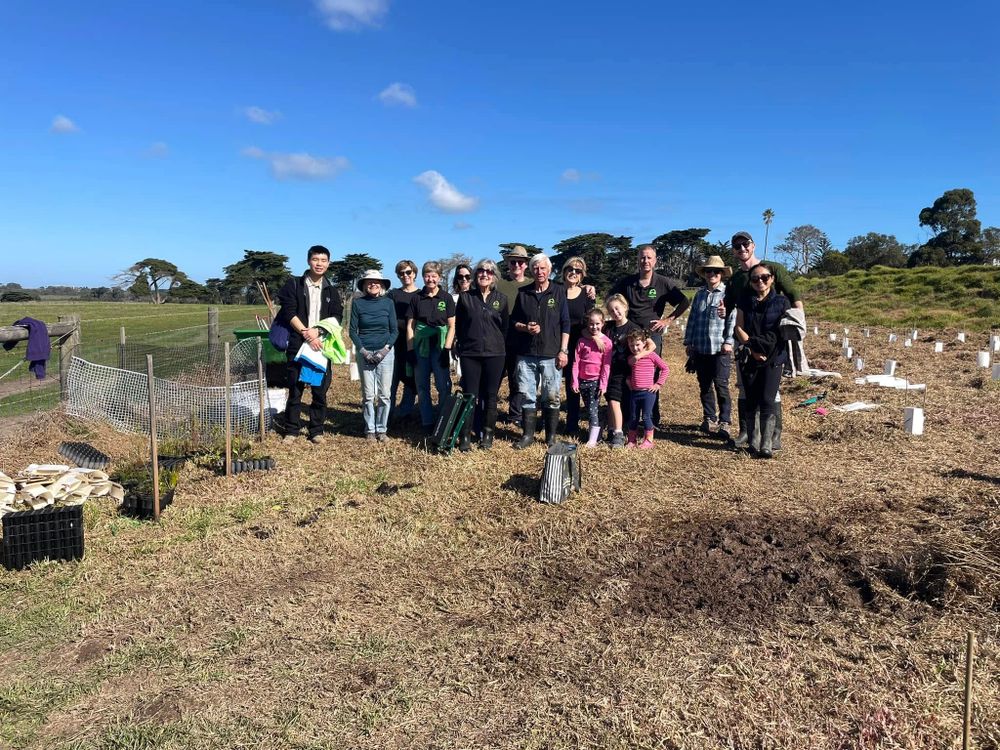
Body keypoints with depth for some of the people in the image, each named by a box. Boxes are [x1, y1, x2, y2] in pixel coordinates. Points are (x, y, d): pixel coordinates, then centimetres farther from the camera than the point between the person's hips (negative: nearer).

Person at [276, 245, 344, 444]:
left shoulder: (331, 290, 13)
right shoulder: (294, 284, 5)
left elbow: (336, 317, 4)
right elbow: (289, 312, -4)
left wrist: (317, 331, -12)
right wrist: (306, 333, -14)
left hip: (322, 345, 2)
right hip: (298, 344, -2)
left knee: (320, 391, 4)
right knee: (295, 389, 2)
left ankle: (317, 430, 15)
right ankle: (291, 430, 13)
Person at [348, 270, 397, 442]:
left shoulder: (388, 303, 3)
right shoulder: (357, 303, 1)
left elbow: (394, 330, 5)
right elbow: (353, 330, 3)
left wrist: (386, 349, -9)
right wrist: (363, 350, -8)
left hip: (385, 353, 1)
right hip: (365, 353, 0)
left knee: (384, 394, 0)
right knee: (368, 395, 0)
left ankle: (382, 429, 12)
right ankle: (370, 429, 13)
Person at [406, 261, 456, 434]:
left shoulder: (446, 298, 2)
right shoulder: (417, 298, 6)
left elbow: (451, 326, 1)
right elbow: (410, 325, 8)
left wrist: (447, 349, -8)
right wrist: (410, 349, 0)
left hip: (439, 347, -2)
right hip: (420, 348, 2)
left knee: (444, 387, -4)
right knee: (422, 388, 6)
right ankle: (427, 424, 15)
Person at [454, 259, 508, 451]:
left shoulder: (501, 298, 6)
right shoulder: (465, 297, 4)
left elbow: (505, 326, 9)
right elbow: (458, 325, 8)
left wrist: (503, 349, 7)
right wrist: (460, 346, 4)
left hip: (494, 354, 1)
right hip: (470, 353, -1)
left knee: (490, 396, 6)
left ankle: (487, 435, 18)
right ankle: (465, 437, 6)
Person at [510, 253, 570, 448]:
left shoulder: (559, 292, 4)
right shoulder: (523, 293, 10)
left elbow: (565, 324, 2)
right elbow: (513, 320, 15)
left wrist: (563, 351, -4)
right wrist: (525, 327, -7)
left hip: (551, 355, -2)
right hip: (526, 354, 2)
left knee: (551, 397, 1)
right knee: (527, 396, 5)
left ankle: (551, 437, 12)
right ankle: (528, 434, 15)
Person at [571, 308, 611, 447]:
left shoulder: (606, 342, -4)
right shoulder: (582, 341, 3)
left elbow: (606, 365, -5)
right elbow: (576, 362, 3)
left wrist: (603, 384, -8)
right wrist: (574, 382, -2)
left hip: (596, 381, -4)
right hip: (582, 380, 4)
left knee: (593, 410, -7)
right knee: (589, 409, 12)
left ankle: (593, 439, -5)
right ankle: (597, 431, 25)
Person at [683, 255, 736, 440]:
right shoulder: (700, 294, 13)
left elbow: (732, 320, -7)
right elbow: (692, 319, 16)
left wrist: (728, 341, -13)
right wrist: (688, 342, 12)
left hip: (720, 349, -5)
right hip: (700, 349, 5)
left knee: (721, 386, -5)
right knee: (704, 386, 11)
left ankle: (724, 422, 1)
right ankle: (709, 418, 23)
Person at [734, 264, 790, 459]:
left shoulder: (781, 302, 3)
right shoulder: (745, 300, 8)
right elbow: (739, 327, 2)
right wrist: (752, 348, -9)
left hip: (773, 358, -2)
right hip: (749, 358, 2)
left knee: (767, 400, -9)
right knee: (751, 400, 5)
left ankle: (767, 445, -7)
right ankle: (752, 441, 14)